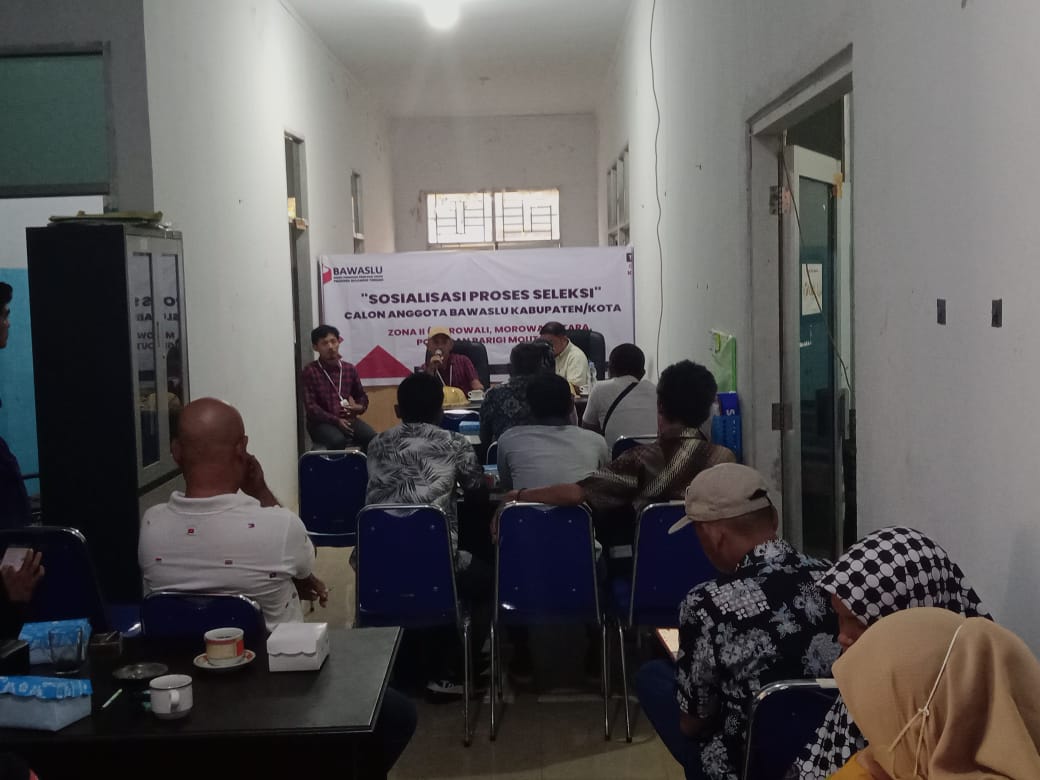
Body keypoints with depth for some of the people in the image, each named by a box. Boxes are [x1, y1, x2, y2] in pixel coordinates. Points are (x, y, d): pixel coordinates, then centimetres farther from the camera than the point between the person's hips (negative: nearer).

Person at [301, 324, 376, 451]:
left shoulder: (349, 369, 11)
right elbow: (311, 406, -9)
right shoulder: (310, 371, -3)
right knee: (338, 440, -37)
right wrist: (336, 420, -19)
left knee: (372, 438, -25)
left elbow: (362, 396, 24)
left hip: (348, 419, 4)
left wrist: (360, 407, 0)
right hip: (321, 422, -4)